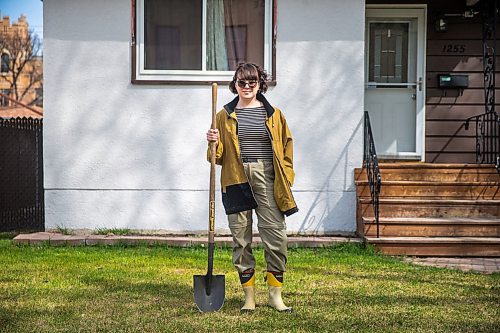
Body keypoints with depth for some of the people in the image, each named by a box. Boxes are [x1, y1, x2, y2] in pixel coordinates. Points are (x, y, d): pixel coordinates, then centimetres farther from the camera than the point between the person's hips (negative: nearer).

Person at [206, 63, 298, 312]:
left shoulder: (273, 114, 10)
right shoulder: (225, 116, 10)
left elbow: (286, 146, 14)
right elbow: (218, 156, 12)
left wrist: (286, 178, 5)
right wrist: (213, 143, -9)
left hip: (267, 181, 0)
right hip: (237, 182, 1)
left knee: (276, 237, -5)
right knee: (241, 239, 4)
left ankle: (275, 295, 9)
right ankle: (249, 296, 15)